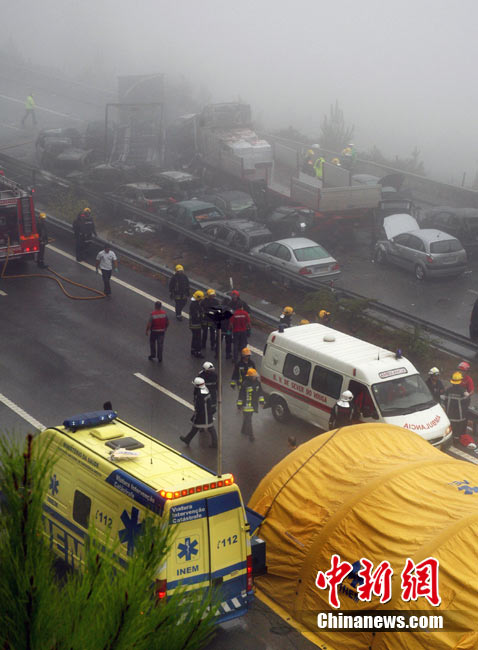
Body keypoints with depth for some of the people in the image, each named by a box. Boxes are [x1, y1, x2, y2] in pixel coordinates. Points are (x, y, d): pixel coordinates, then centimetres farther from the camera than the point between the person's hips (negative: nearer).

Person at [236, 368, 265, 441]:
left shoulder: (257, 383, 0)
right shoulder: (245, 384, -18)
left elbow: (260, 393, 14)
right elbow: (241, 395, -13)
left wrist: (262, 402, 15)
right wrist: (239, 405, -10)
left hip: (254, 404, 6)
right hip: (246, 405, -6)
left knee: (247, 419, 21)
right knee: (248, 420, -3)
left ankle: (244, 430, 39)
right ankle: (251, 435, 1)